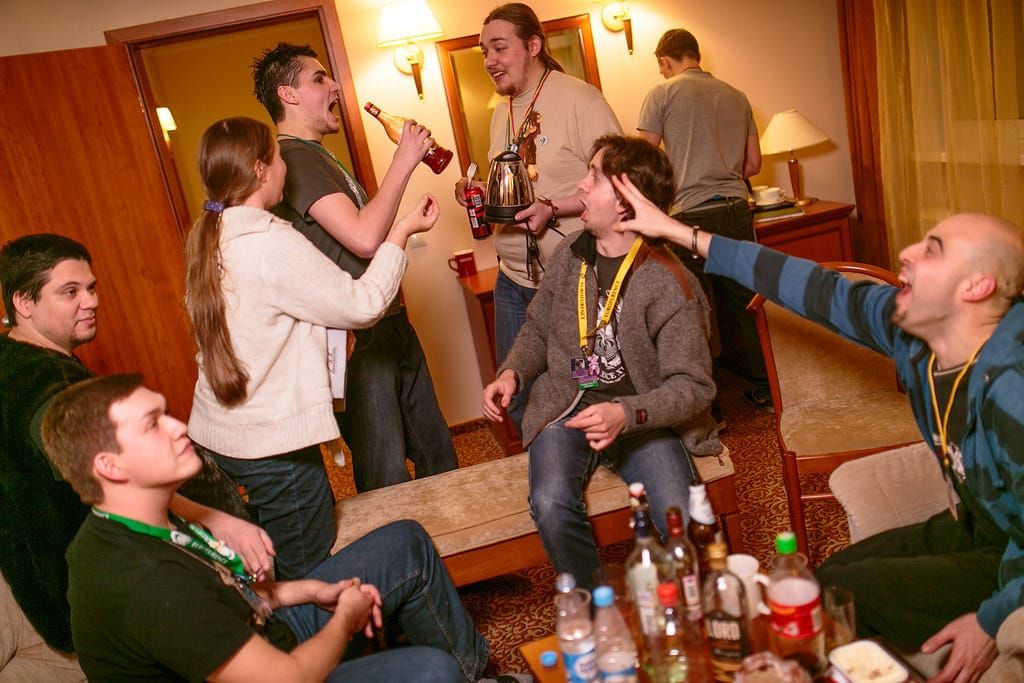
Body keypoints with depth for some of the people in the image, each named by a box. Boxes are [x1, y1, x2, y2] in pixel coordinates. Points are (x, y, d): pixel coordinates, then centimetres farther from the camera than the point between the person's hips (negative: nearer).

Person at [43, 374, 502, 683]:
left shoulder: (121, 530, -4)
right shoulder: (145, 585, -35)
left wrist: (312, 590, -1)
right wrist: (345, 620, -11)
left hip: (263, 635, 9)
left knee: (407, 544, 7)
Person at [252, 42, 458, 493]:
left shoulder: (319, 155, 17)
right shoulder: (294, 157, -15)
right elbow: (364, 238, -26)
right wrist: (403, 161, -18)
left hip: (391, 325, 10)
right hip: (357, 340, -10)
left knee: (438, 456, 18)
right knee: (389, 488, -1)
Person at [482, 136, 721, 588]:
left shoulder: (670, 285, -12)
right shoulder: (568, 256, 3)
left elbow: (694, 386, -12)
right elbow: (538, 330, 18)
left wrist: (627, 414, -28)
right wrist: (512, 372, -2)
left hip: (643, 418, -3)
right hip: (566, 407, 3)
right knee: (552, 505, -26)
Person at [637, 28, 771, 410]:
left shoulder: (663, 94, 0)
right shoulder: (736, 96, 15)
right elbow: (754, 163, 17)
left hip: (692, 214, -5)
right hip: (736, 209, 5)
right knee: (745, 304, 15)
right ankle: (764, 389, 25)